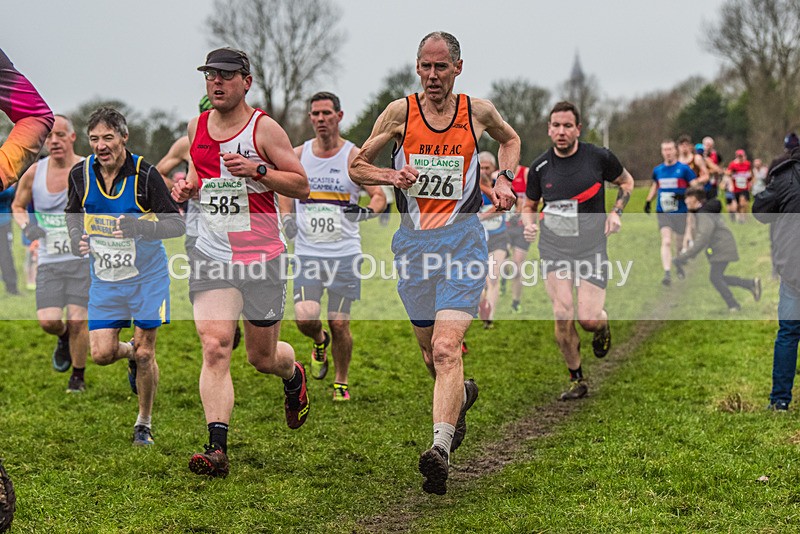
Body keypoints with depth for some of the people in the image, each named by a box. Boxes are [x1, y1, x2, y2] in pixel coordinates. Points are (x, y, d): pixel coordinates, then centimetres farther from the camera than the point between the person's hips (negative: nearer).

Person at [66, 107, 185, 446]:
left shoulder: (145, 174, -16)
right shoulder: (80, 174, -5)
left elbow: (177, 224, -17)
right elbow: (73, 212, 15)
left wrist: (139, 227, -33)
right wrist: (76, 239, -5)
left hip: (146, 277, -3)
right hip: (104, 278, 3)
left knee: (145, 353, -1)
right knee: (101, 354, -5)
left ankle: (144, 423, 20)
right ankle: (130, 354, 33)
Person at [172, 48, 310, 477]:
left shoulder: (264, 128, -7)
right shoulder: (197, 127, 8)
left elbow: (301, 186, -6)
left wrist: (257, 170, -20)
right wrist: (188, 185, 4)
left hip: (261, 256, -3)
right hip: (210, 253, 3)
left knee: (262, 357, 9)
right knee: (215, 347, -14)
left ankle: (294, 375, 46)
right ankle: (218, 448, -16)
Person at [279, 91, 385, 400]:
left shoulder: (354, 157, -2)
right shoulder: (297, 156, 5)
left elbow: (379, 196, -2)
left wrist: (366, 211, -24)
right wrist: (287, 219, 2)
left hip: (345, 253, -1)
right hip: (307, 253, 2)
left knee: (339, 324, -1)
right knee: (305, 318, -14)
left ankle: (341, 382, 21)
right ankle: (319, 341, 22)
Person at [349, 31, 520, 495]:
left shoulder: (479, 111, 3)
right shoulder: (399, 112, 1)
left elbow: (510, 139, 25)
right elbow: (357, 167, 9)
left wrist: (504, 178, 7)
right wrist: (391, 175, -11)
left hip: (462, 240, -3)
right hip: (414, 242, 3)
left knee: (446, 348, -19)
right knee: (431, 349, 16)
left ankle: (440, 450, -27)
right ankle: (462, 394, 48)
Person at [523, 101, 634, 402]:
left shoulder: (599, 157, -5)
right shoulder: (540, 167, 0)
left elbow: (626, 181, 13)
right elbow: (529, 205, 14)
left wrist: (616, 212, -2)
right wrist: (529, 224, -8)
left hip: (591, 248, -1)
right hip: (553, 248, 1)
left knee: (588, 319, -11)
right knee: (562, 315, -10)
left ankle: (602, 325, 29)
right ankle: (577, 379, 10)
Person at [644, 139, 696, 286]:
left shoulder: (684, 169, -4)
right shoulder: (657, 170, 8)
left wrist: (685, 196, -21)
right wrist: (648, 201, 13)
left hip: (680, 212, -2)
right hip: (663, 212, 2)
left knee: (680, 243, 8)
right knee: (666, 242, -13)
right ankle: (667, 273, -19)